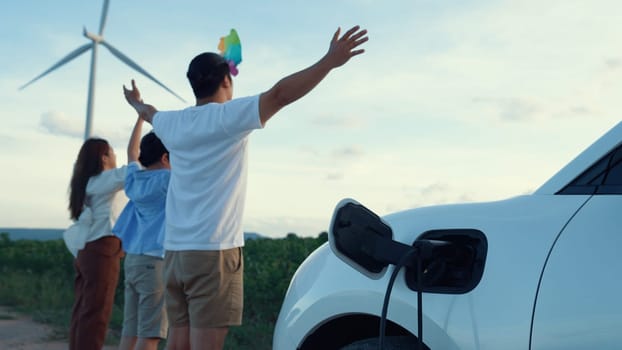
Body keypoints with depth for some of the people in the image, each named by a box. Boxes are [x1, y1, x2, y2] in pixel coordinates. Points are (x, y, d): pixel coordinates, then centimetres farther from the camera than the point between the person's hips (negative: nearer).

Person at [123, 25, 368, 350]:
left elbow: (148, 113, 35)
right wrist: (330, 61, -20)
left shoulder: (174, 123, 13)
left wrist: (136, 102, 58)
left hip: (175, 251, 7)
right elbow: (279, 94, -18)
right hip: (214, 251, -7)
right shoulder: (229, 116, -6)